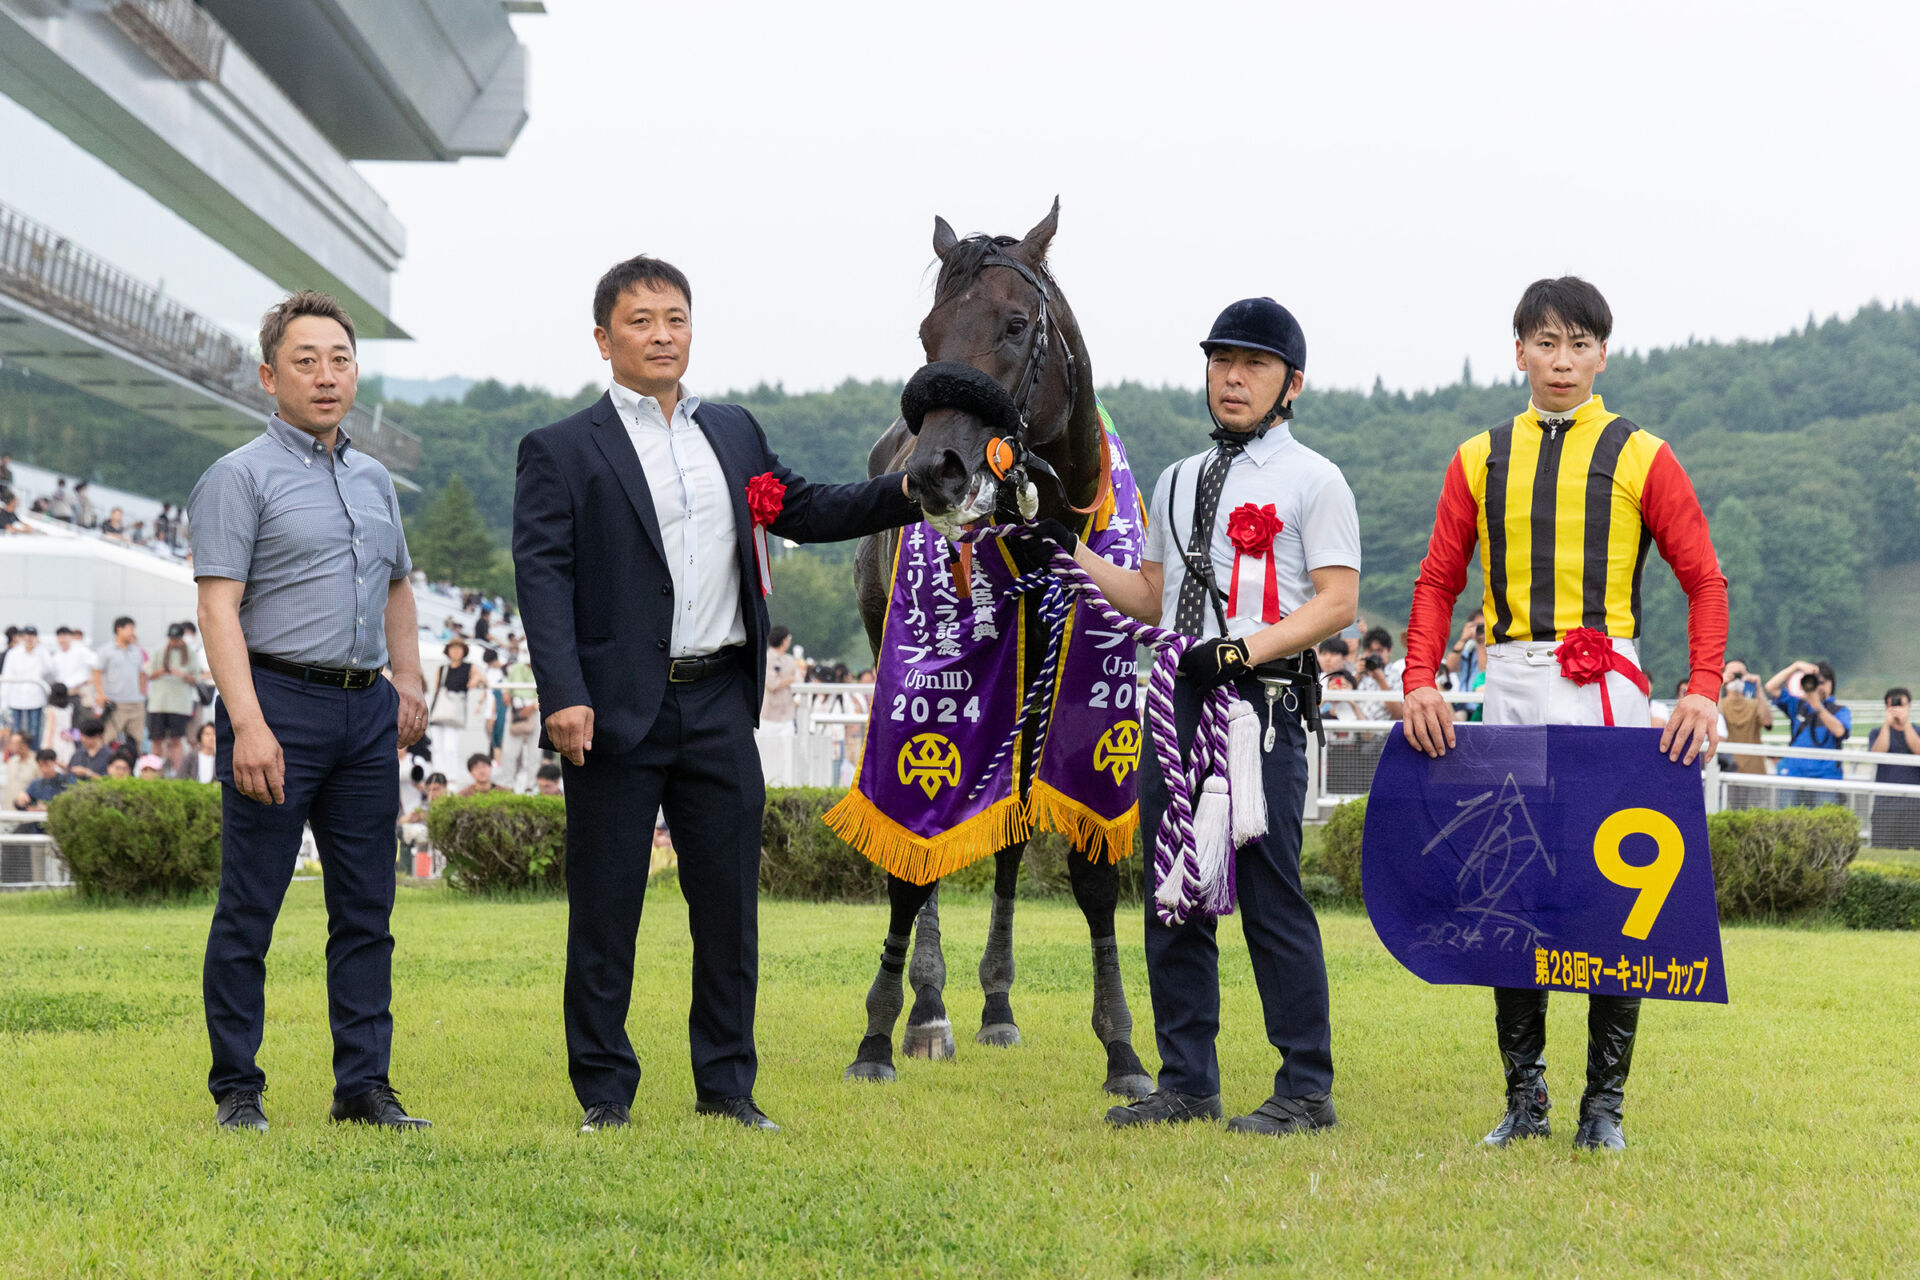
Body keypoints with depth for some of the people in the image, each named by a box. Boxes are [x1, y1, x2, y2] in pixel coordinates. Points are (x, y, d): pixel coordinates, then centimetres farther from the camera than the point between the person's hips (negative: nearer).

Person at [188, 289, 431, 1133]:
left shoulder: (374, 479, 17)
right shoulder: (240, 477, -4)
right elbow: (219, 605, -12)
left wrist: (407, 681, 16)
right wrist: (249, 725, -21)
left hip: (366, 712, 6)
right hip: (279, 700, -6)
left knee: (366, 910, 7)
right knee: (249, 909, -1)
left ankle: (363, 1086, 12)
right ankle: (237, 1090, 7)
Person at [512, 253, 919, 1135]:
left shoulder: (735, 433, 15)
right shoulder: (561, 451, -1)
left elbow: (803, 511, 22)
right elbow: (543, 574, -9)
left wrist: (908, 494, 7)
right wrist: (562, 694, -20)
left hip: (719, 705, 4)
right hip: (619, 710, -4)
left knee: (730, 905, 8)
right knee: (605, 912, 3)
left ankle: (727, 1087, 19)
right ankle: (604, 1093, 12)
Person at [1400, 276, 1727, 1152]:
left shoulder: (1641, 458, 4)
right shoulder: (1479, 460, 12)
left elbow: (1705, 581, 0)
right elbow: (1439, 581, 10)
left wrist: (1703, 690, -14)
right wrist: (1421, 681, -5)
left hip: (1605, 687, -2)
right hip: (1509, 686, 3)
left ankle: (1605, 1102, 5)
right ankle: (1524, 1095, 13)